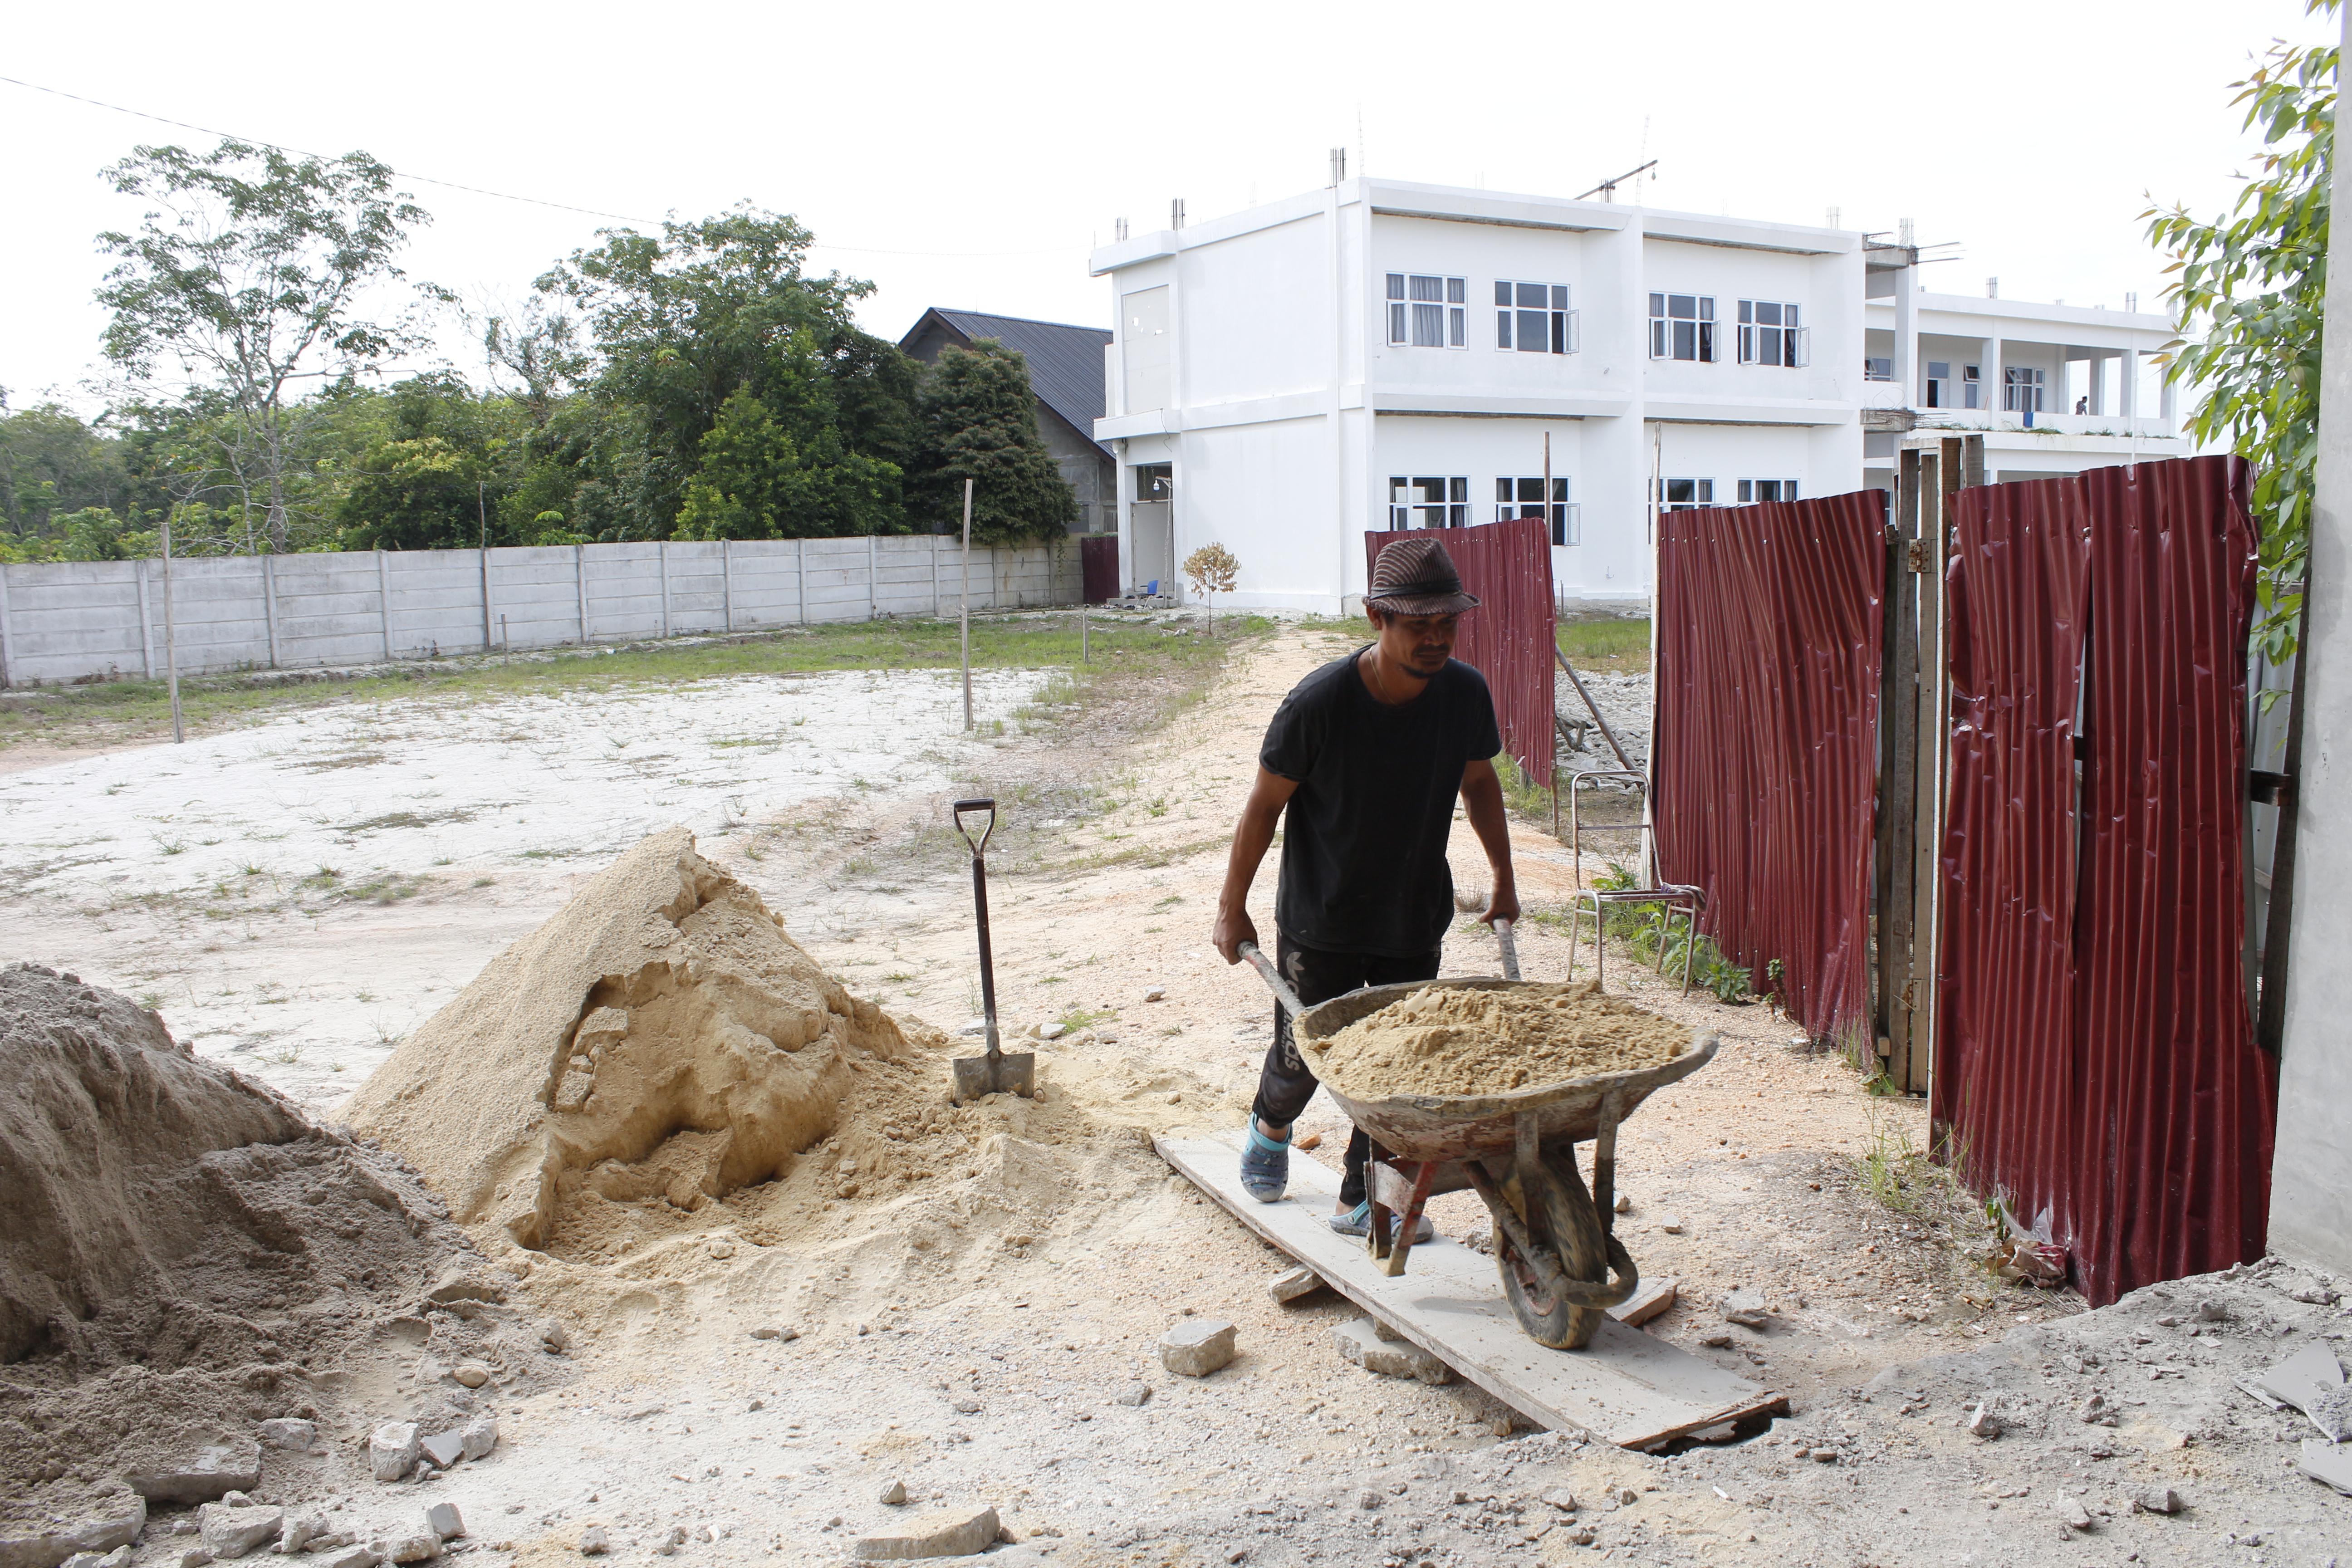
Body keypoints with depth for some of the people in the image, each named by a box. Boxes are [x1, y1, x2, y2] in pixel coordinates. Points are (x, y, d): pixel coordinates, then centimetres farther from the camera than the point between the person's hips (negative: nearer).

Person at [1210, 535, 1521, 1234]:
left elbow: (1479, 781, 9)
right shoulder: (1319, 703, -24)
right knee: (1304, 1053, 10)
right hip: (1321, 921, -3)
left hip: (1416, 921, 3)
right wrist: (1232, 907, -6)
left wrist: (1503, 877, 15)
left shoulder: (1465, 692, -12)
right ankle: (1272, 1125, 45)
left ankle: (1361, 1201, 24)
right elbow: (1265, 805, -12)